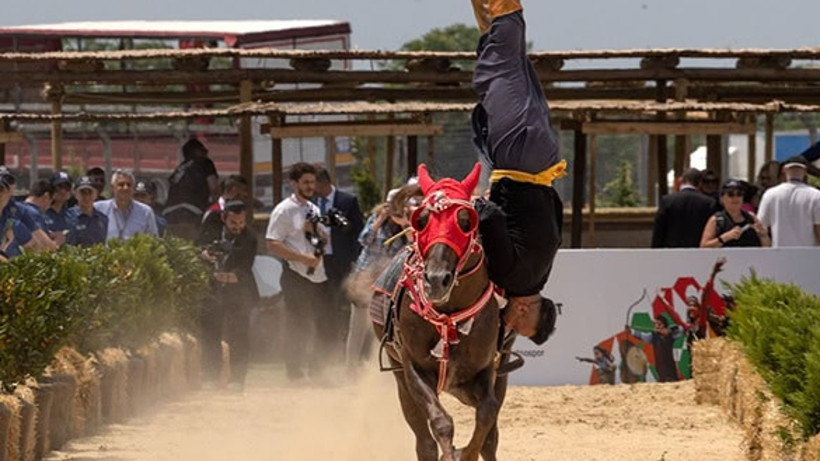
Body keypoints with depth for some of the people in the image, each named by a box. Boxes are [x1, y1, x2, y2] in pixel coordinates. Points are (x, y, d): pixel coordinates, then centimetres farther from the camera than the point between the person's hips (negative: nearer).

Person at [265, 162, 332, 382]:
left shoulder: (314, 211, 16)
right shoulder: (284, 211, -6)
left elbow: (327, 239, 22)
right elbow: (273, 245, -13)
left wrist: (316, 230, 0)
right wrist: (303, 258, -19)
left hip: (319, 276, 7)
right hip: (296, 277, -7)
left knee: (325, 327, 7)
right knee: (298, 330, -3)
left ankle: (317, 372, 19)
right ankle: (296, 375, 5)